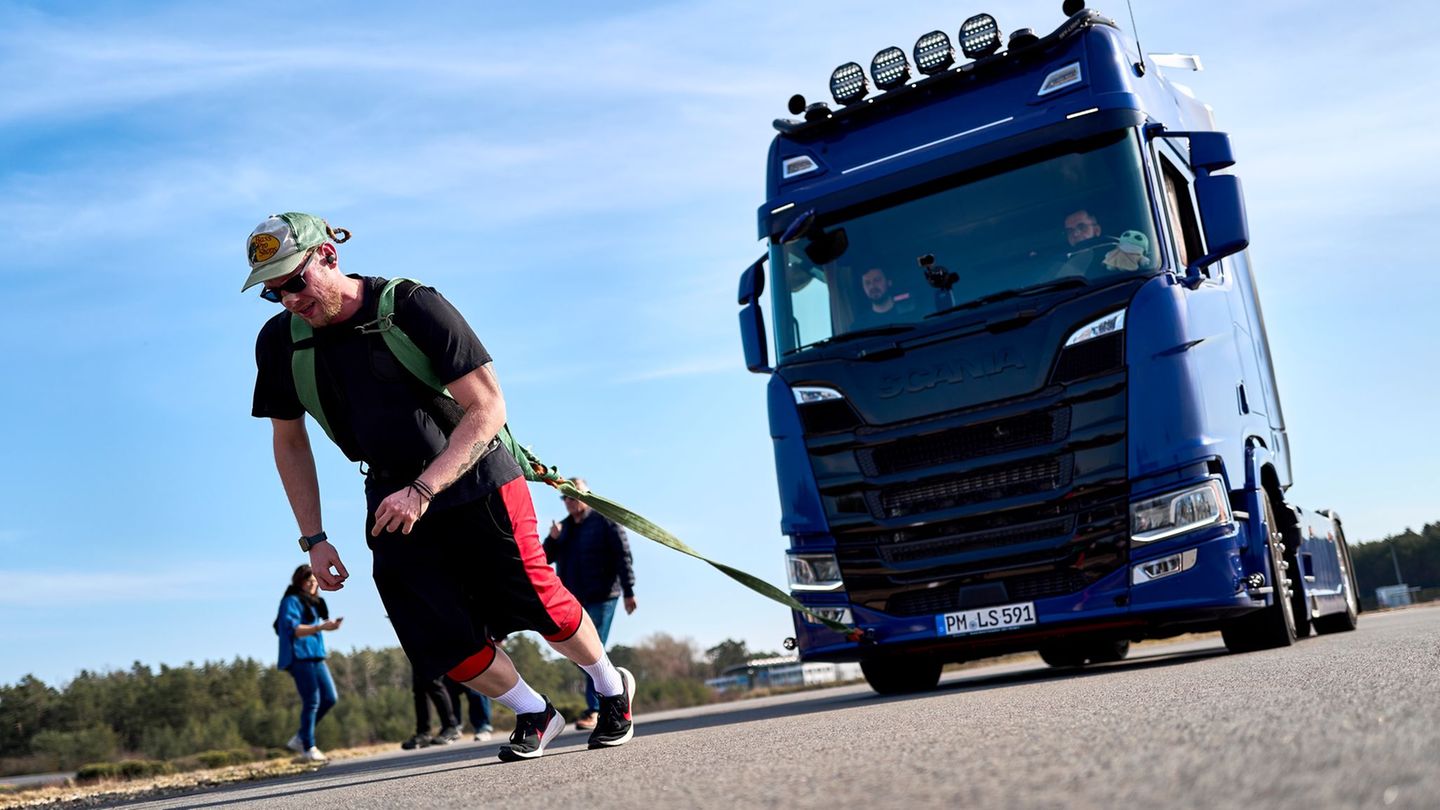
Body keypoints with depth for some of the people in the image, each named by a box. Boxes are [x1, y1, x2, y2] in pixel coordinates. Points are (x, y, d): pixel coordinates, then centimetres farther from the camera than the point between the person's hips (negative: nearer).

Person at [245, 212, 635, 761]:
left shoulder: (412, 307, -20)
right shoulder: (279, 343, -6)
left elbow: (488, 410, -21)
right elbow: (289, 441, 9)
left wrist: (422, 491, -29)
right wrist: (313, 539, 4)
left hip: (475, 483, -4)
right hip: (393, 500, 4)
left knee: (541, 609, -1)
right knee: (443, 643, -7)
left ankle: (613, 688, 28)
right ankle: (535, 714, 18)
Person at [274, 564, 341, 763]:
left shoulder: (313, 602, 22)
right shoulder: (292, 601, -6)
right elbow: (293, 629, -18)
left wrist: (329, 624, 15)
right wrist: (320, 627, -26)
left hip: (315, 657, 9)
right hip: (299, 657, -9)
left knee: (330, 698, 4)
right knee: (311, 702, -9)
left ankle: (299, 739, 13)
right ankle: (308, 748, -2)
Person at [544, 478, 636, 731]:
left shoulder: (604, 521, -2)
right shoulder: (564, 527, 18)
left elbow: (623, 556, -7)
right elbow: (545, 558, 15)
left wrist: (628, 591, -12)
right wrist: (553, 540, -5)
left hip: (600, 597, -7)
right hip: (573, 599, 7)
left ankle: (594, 709, -8)